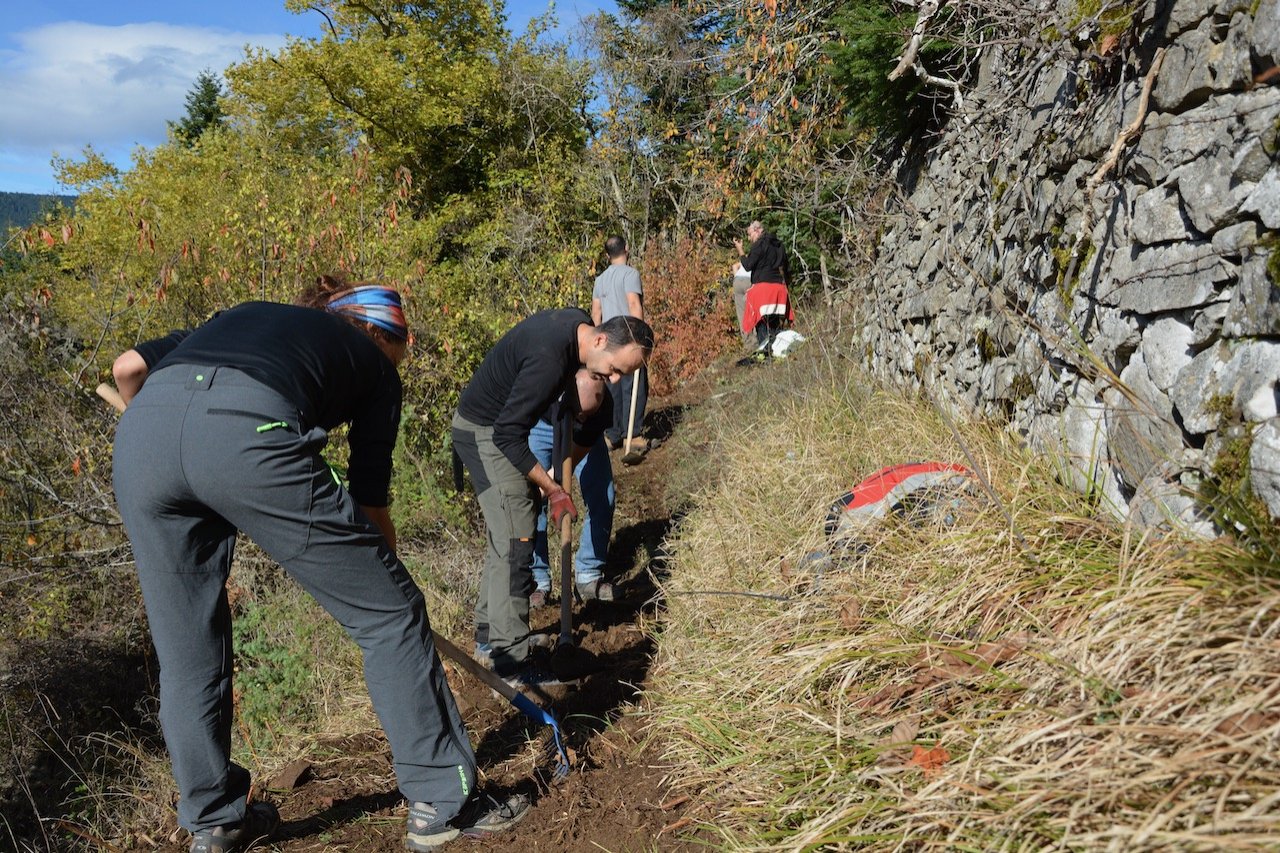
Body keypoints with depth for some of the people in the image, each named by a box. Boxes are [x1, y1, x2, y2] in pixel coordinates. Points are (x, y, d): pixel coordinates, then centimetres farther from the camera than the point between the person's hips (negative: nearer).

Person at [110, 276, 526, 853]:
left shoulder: (245, 314, 39)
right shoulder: (373, 365, 27)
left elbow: (128, 367, 31)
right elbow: (370, 504, 25)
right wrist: (380, 576, 39)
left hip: (139, 433, 6)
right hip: (250, 432, -5)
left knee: (187, 653, 21)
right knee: (389, 614, 10)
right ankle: (443, 804, 17)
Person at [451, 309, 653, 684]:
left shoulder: (578, 322, -6)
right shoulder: (550, 358, -34)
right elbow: (508, 436, -29)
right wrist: (554, 490, -22)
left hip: (496, 426, 10)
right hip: (484, 434, -10)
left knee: (503, 534, 17)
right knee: (515, 543, -12)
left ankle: (489, 633, 29)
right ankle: (509, 661, -7)